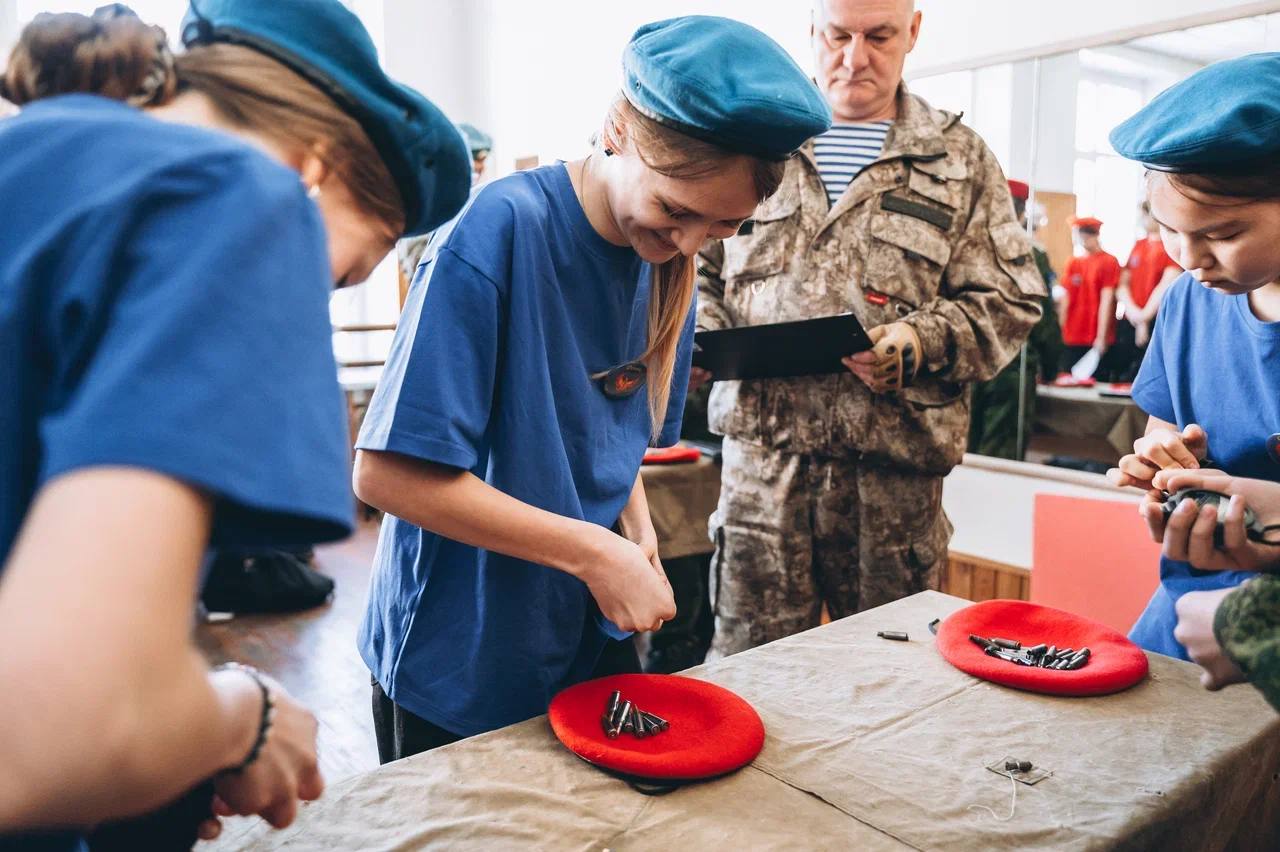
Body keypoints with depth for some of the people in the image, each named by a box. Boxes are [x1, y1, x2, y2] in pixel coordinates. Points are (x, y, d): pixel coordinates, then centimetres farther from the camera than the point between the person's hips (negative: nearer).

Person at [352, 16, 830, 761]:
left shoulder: (672, 263, -1)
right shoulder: (503, 228, -23)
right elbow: (389, 471, -25)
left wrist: (638, 530, -7)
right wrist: (593, 551, -23)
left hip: (594, 641, 6)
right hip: (457, 663, -6)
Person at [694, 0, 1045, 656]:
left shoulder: (960, 160, 10)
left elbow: (1008, 303, 5)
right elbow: (700, 272, 18)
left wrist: (919, 343, -13)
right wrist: (708, 336, -2)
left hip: (892, 469, 0)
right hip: (762, 457, 1)